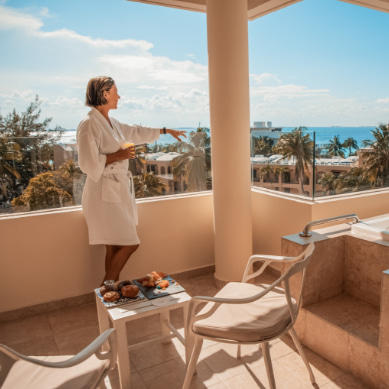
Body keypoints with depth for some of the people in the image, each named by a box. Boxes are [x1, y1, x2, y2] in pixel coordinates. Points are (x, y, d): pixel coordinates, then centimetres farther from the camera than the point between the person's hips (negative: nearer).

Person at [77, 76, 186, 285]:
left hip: (118, 190, 9)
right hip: (105, 193, -9)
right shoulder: (89, 124, -14)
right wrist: (117, 156, -14)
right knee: (130, 244, -6)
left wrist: (166, 130, 36)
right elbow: (88, 164, -20)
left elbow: (136, 132, 30)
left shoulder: (111, 122, 14)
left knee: (115, 247, 11)